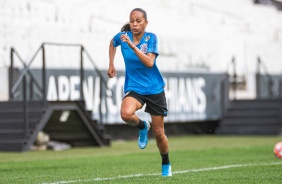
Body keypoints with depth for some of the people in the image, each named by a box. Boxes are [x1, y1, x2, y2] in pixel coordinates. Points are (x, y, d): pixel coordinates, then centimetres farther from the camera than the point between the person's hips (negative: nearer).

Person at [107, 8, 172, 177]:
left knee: (159, 134, 6)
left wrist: (132, 45, -34)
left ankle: (166, 164, 34)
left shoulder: (151, 38, -12)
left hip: (155, 90, -1)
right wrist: (111, 64, 13)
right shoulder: (123, 36, -5)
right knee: (126, 114, -33)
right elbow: (113, 43, 21)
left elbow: (149, 62, -27)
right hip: (134, 88, 1)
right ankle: (142, 126, 2)